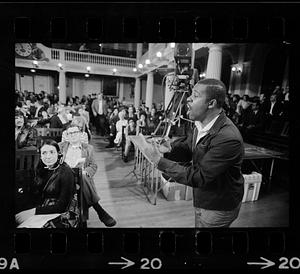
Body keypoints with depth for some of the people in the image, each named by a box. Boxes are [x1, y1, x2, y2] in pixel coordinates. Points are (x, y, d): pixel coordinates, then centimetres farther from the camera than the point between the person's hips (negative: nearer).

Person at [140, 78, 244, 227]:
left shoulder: (228, 139, -34)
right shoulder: (201, 123, -8)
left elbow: (199, 177, -32)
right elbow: (188, 143, 9)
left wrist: (158, 160, -32)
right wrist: (171, 147, -15)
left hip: (218, 208, -7)